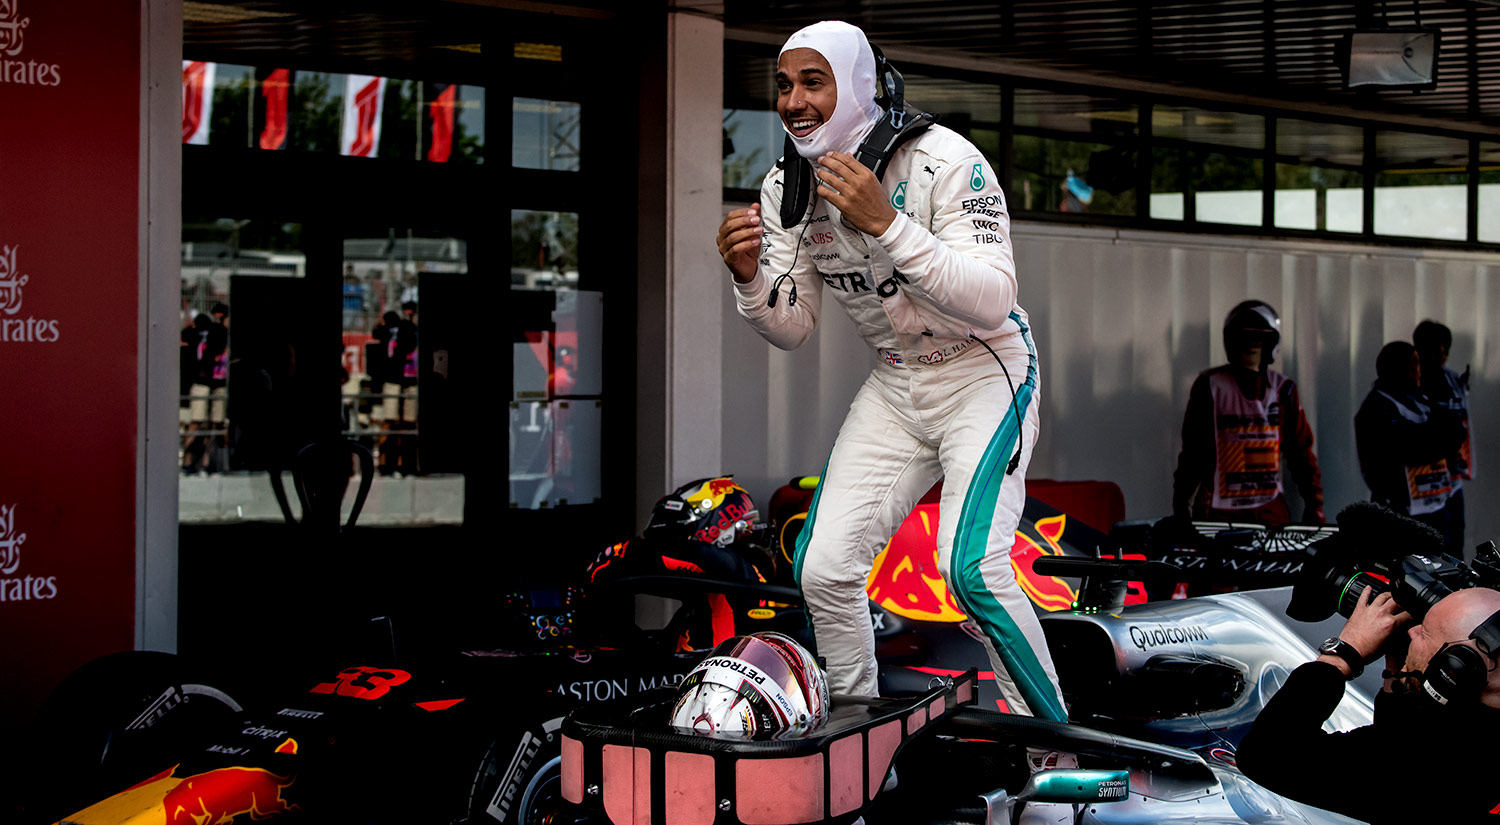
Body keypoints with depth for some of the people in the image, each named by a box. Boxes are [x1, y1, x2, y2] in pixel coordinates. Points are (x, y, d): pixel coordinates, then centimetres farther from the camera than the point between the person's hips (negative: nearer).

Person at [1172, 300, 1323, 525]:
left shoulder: (1283, 389, 8)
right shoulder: (1210, 386, 2)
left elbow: (1301, 451, 10)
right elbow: (1192, 451, 4)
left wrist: (1314, 506, 4)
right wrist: (1180, 509, 3)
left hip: (1270, 508, 2)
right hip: (1218, 510, -2)